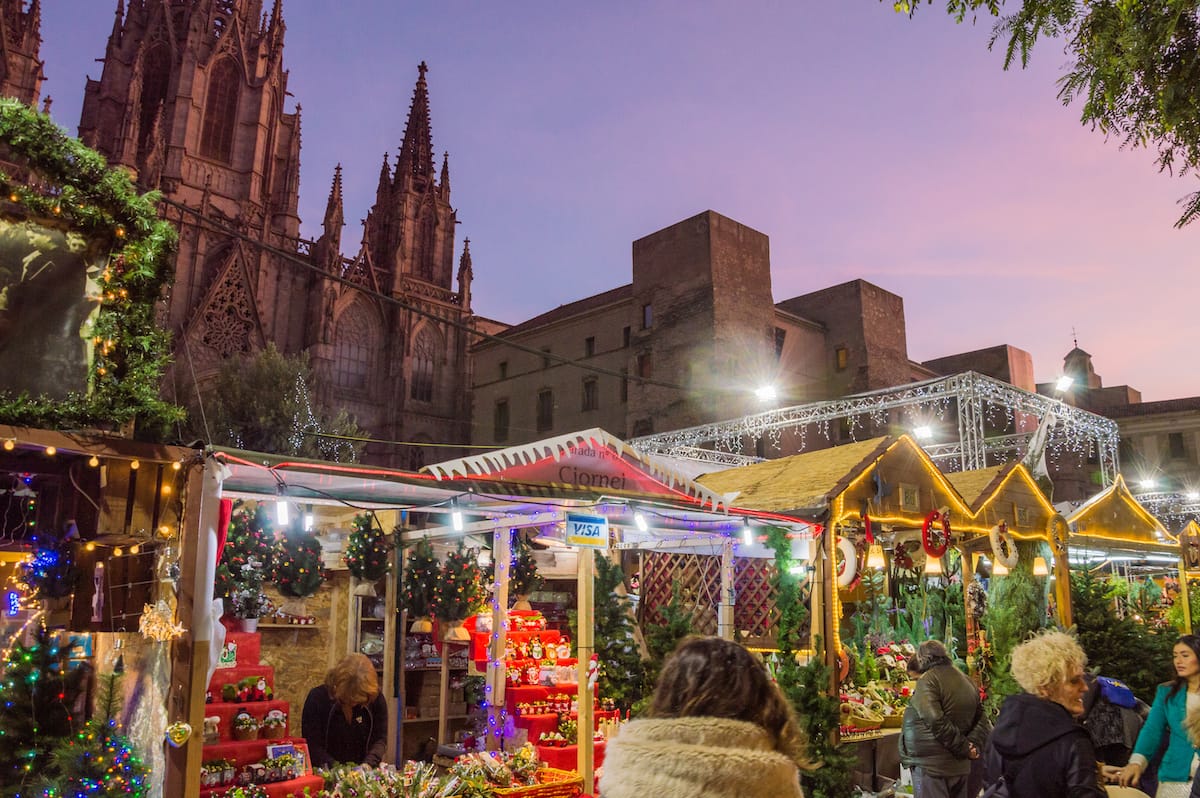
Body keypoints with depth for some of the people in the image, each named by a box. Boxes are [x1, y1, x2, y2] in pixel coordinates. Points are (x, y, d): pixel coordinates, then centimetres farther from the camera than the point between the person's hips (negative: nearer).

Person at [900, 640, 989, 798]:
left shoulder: (928, 680, -13)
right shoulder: (967, 681, 13)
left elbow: (936, 722, -23)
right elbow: (981, 720, 10)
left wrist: (964, 747, -13)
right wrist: (973, 745, -2)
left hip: (931, 766, -8)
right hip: (960, 767, 8)